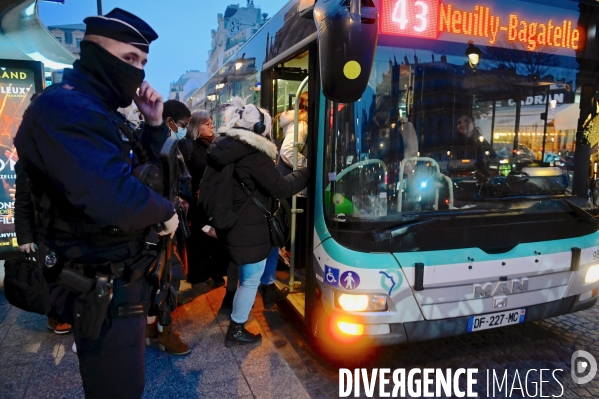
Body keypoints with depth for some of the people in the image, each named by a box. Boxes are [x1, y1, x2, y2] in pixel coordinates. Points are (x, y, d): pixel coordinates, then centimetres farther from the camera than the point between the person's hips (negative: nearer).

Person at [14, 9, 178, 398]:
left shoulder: (100, 113, 11)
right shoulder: (64, 109, -23)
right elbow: (117, 199, -38)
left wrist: (155, 125, 0)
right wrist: (166, 211, -18)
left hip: (120, 277, 10)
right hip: (103, 288, -10)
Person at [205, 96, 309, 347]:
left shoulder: (222, 148, 7)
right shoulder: (253, 154, -22)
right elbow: (280, 187, -22)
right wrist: (308, 171, -11)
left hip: (229, 224, 9)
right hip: (249, 231, -9)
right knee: (251, 280, 4)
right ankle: (236, 331, 16)